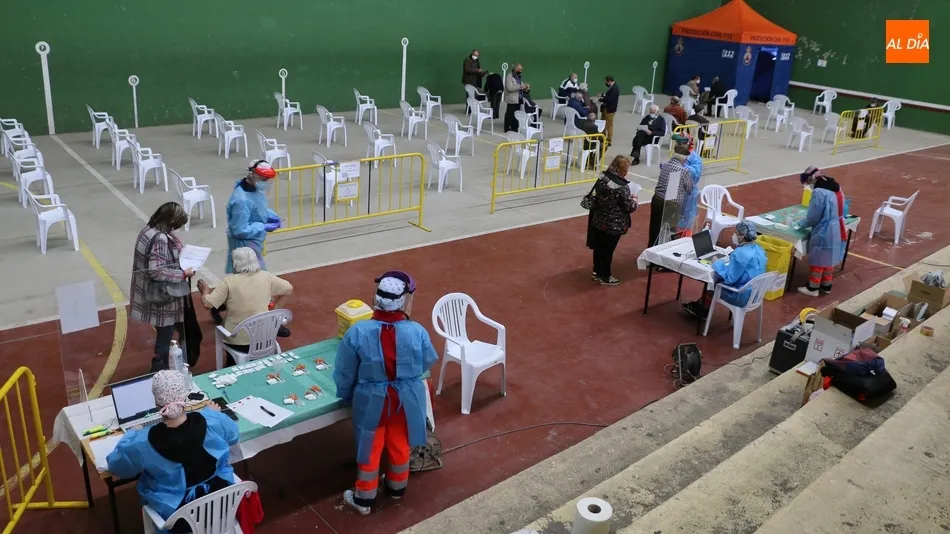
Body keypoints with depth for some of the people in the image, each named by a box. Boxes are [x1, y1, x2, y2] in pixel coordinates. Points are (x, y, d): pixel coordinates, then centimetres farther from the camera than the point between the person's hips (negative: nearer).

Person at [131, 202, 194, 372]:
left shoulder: (149, 230, 4)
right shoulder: (160, 239, -27)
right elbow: (157, 271, -30)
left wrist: (181, 259, 7)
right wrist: (183, 273, -21)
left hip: (157, 295, 10)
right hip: (162, 298, -10)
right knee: (164, 337, 5)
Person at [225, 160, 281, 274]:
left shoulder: (255, 188, -3)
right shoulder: (241, 200, -32)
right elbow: (240, 230, -28)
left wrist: (271, 215, -4)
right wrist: (264, 227, -23)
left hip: (254, 241, 9)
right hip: (245, 244, -9)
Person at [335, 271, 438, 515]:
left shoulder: (357, 332, -23)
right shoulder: (417, 332, -22)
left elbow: (344, 373, -9)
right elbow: (426, 364, -2)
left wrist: (346, 396, 11)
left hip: (371, 401, -1)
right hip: (406, 400, 1)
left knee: (370, 449, 19)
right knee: (400, 445, 25)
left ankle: (364, 499, 37)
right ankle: (397, 487, 48)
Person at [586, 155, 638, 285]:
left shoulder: (602, 178, -4)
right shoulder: (622, 186, -25)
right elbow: (629, 207, -17)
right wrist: (634, 199, 2)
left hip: (598, 220, 7)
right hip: (614, 225, -7)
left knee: (598, 246, 20)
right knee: (608, 250, 8)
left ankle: (597, 271, 35)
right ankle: (605, 277, 23)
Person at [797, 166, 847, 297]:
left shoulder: (819, 192, -22)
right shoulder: (835, 187, 5)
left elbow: (812, 217, -16)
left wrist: (799, 224, 2)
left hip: (823, 233, -8)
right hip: (837, 231, 8)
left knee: (817, 260, 6)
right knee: (829, 259, 19)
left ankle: (813, 288, 17)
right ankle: (826, 286, 31)